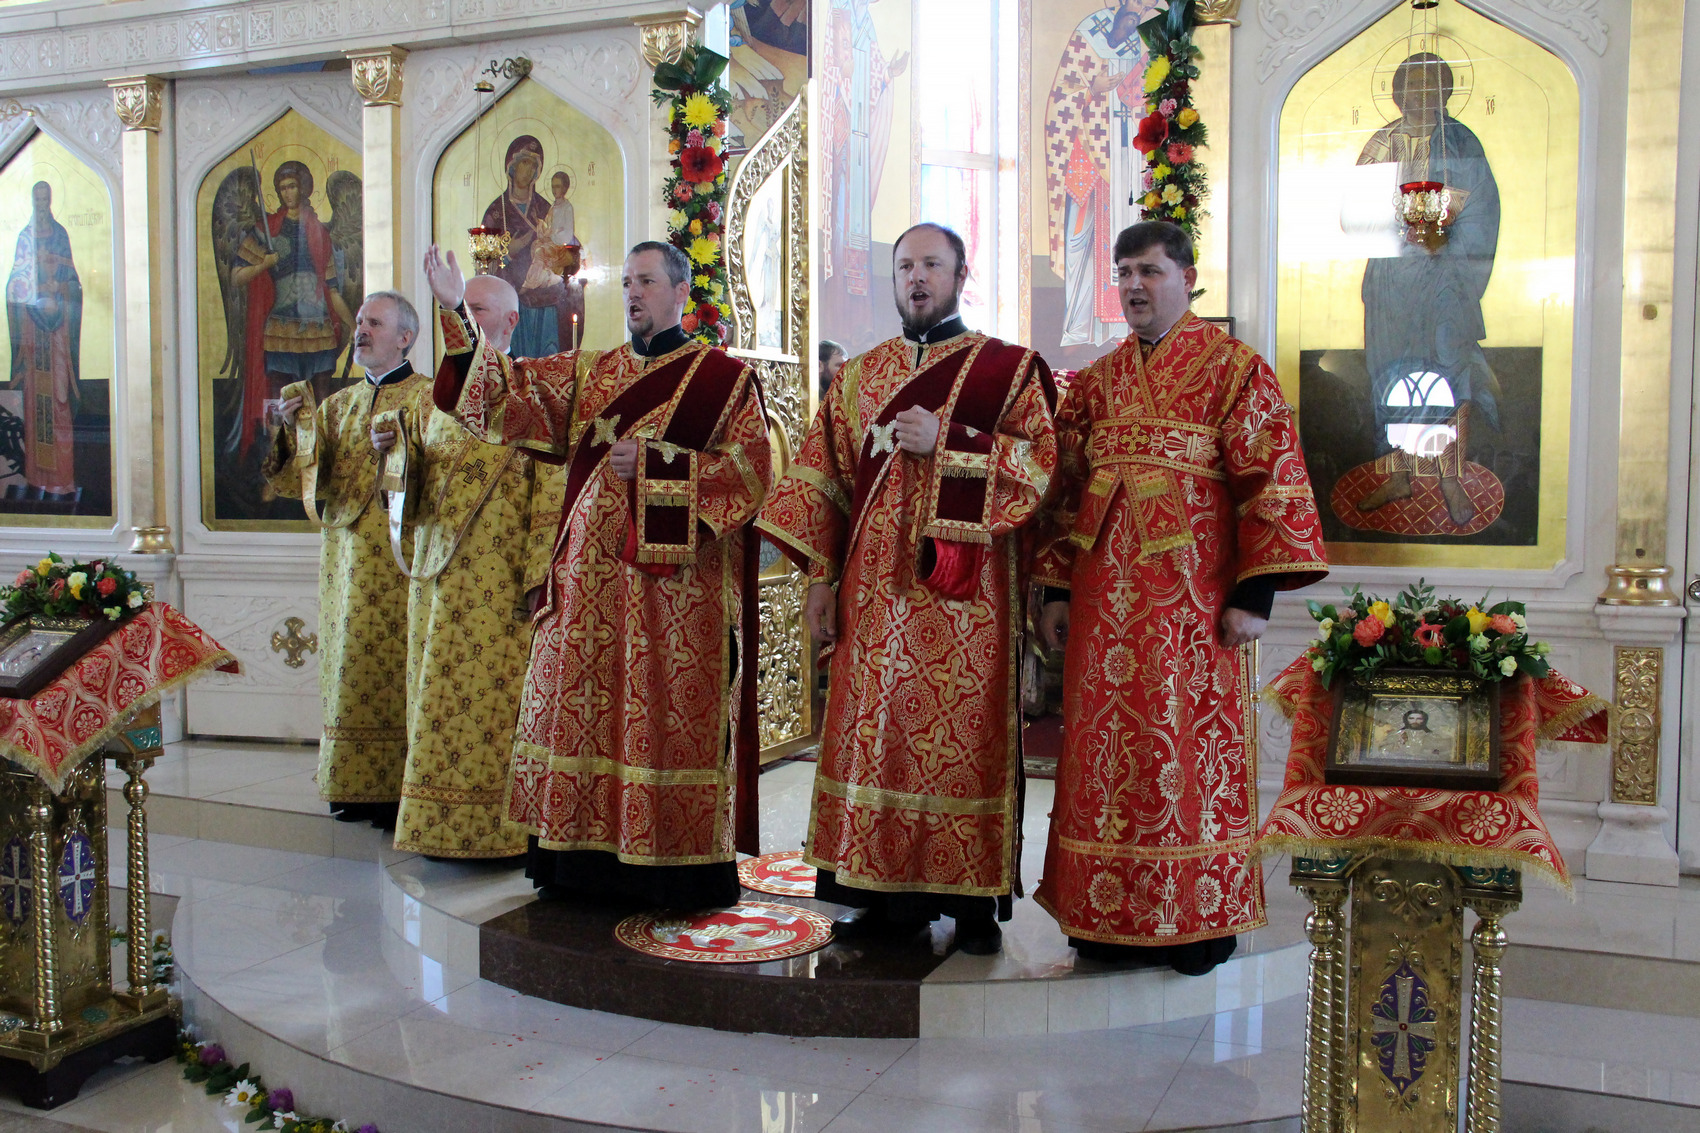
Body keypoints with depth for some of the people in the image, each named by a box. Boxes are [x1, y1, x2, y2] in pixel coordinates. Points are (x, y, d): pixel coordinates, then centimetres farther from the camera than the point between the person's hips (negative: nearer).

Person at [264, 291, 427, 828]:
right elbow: (304, 482, 9)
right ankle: (357, 785, 14)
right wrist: (292, 430, -7)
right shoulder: (337, 405, 17)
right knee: (352, 667, 6)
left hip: (400, 559, -6)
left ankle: (401, 789, 1)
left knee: (398, 668, -6)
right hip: (347, 559, 6)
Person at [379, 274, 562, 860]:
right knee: (440, 698, 8)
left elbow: (552, 495, -8)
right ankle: (441, 827, 17)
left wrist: (537, 579, -15)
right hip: (440, 573, 6)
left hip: (501, 584, -5)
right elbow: (408, 491, 17)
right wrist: (392, 453, -5)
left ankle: (501, 828, 6)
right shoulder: (432, 396, 15)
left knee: (499, 697, -3)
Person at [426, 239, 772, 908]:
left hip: (675, 580, -5)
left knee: (667, 712, -4)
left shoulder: (725, 378, 2)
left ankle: (677, 866, 7)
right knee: (581, 704, 5)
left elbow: (751, 468, -7)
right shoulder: (589, 374, 16)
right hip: (591, 576, 5)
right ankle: (586, 860, 15)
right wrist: (455, 315, -4)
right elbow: (510, 390, 8)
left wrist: (653, 464, -13)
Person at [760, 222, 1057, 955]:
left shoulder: (1009, 368, 5)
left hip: (965, 588, -3)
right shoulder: (858, 378, 15)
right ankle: (890, 893, 13)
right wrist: (821, 578, 5)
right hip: (876, 587, 4)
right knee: (878, 728, 3)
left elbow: (1040, 460, -6)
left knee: (964, 730, -2)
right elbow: (826, 480, 13)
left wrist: (945, 444, -14)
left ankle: (974, 900, 8)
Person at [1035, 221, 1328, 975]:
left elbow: (1272, 480, -6)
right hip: (1107, 596, 5)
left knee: (1192, 744, -1)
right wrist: (1057, 591, 9)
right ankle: (1111, 916, 16)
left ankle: (1200, 919, 12)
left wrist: (1254, 593, -13)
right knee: (1107, 748, 6)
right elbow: (1066, 489, 15)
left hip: (1191, 595, -5)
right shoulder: (1094, 383, 16)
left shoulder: (1234, 369, 0)